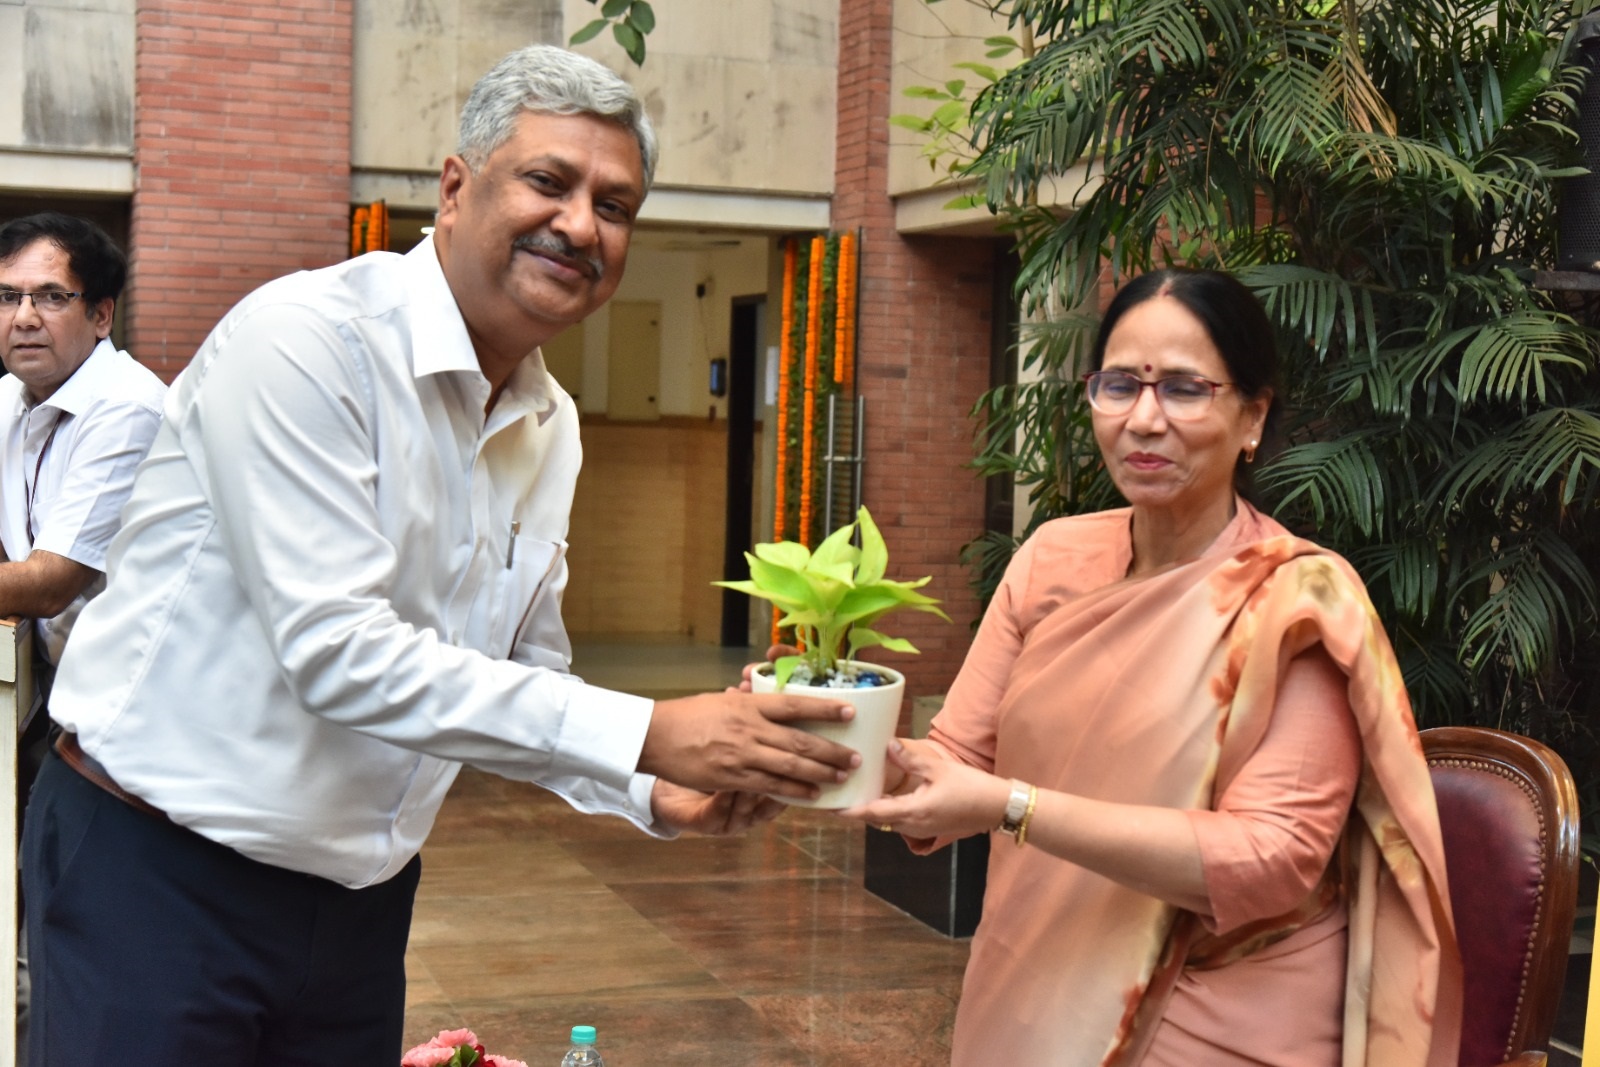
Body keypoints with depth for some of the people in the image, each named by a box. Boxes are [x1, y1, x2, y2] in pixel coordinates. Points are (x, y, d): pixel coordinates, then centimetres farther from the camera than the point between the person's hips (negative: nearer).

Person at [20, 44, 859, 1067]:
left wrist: (651, 792, -9)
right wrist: (645, 734, -27)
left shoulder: (552, 427, 6)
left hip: (360, 893, 7)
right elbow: (336, 653, -27)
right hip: (156, 869, -7)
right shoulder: (305, 339, -19)